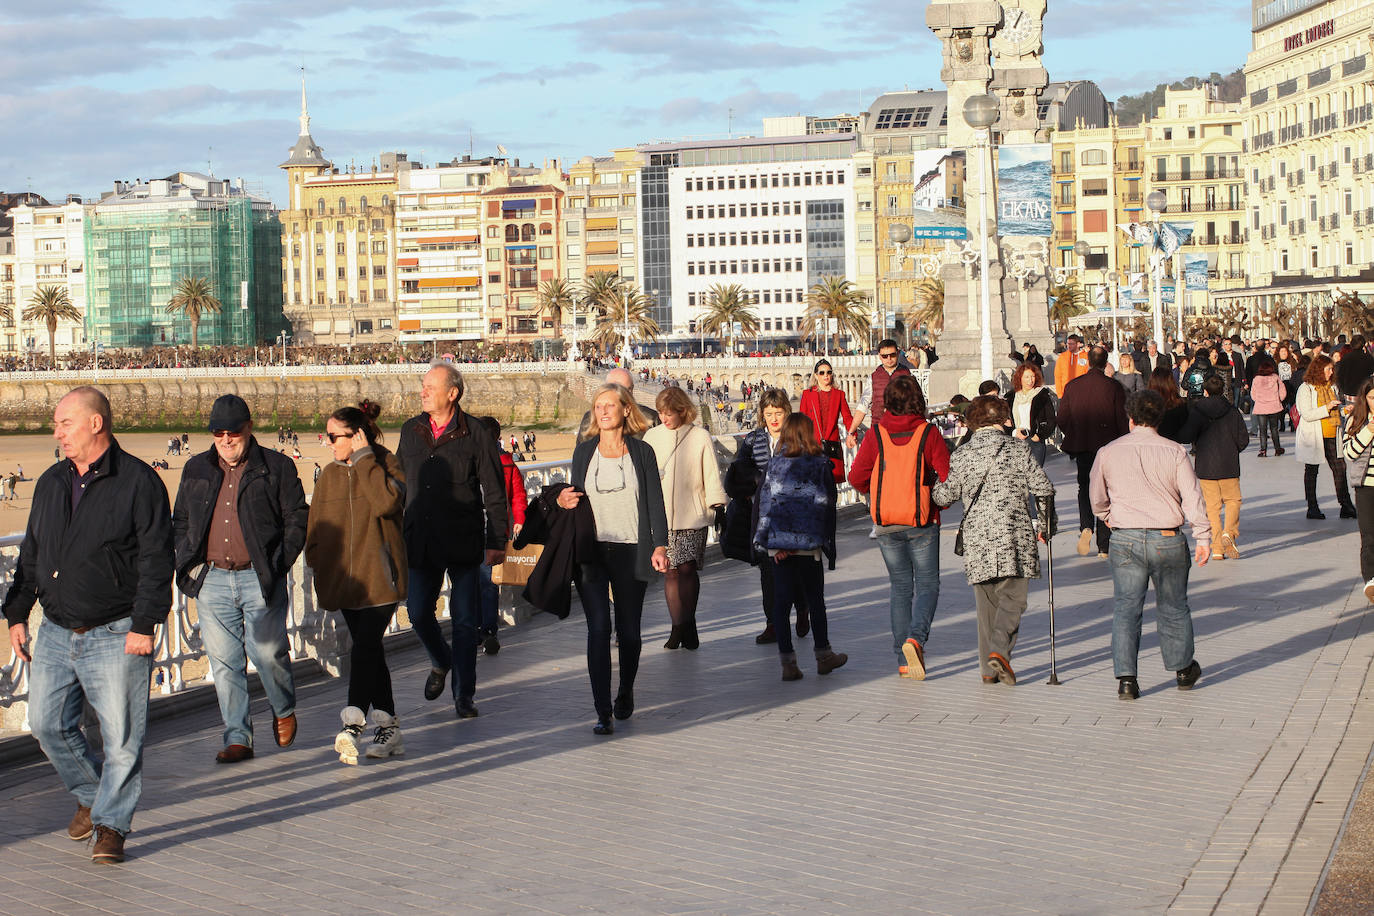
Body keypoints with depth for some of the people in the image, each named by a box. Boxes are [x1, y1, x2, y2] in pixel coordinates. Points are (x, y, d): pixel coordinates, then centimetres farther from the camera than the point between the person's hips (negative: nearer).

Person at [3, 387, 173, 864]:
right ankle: (90, 795, 29)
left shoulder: (139, 482, -8)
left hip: (117, 636, -6)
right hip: (56, 633, 6)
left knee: (120, 735, -3)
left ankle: (111, 824, 11)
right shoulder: (51, 483, 11)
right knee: (47, 723, 7)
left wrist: (145, 625, -16)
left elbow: (156, 560, -10)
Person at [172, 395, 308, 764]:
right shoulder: (196, 470, 13)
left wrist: (279, 565, -4)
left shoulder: (276, 468, 2)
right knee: (224, 662, 1)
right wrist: (188, 563, 7)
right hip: (212, 581, 3)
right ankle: (237, 738, 8)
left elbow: (297, 518, 4)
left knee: (268, 653, -5)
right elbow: (180, 522, 21)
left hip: (259, 579, -3)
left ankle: (284, 710, 25)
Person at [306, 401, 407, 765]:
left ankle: (354, 723, -24)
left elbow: (387, 503, -23)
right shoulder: (329, 475, 12)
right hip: (346, 579, 6)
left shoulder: (386, 465, -3)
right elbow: (317, 528, 17)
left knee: (364, 648, -18)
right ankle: (388, 728, 12)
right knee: (370, 651, 8)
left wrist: (365, 459, -17)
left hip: (380, 578, -6)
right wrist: (319, 569, 7)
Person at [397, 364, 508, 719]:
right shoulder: (411, 431, 8)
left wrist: (496, 541, -7)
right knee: (418, 613, 5)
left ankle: (464, 695, 9)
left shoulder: (475, 434, -5)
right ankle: (441, 663, 35)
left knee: (465, 620, 0)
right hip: (420, 541, 4)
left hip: (463, 543, -4)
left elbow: (494, 493, -3)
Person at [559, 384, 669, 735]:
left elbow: (655, 502, 2)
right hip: (592, 551, 1)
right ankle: (603, 712, -10)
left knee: (629, 630, 7)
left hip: (631, 553, -1)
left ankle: (625, 695, 31)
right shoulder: (584, 450, 8)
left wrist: (660, 545, -8)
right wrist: (564, 500, -4)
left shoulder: (641, 452, 3)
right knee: (598, 629, -10)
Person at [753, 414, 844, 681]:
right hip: (808, 544, -2)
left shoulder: (773, 465, 3)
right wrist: (828, 543, 4)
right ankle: (823, 655, 22)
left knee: (781, 601, 5)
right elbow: (827, 507, -2)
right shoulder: (820, 465, -3)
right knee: (815, 599, 12)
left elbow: (763, 504, 1)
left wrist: (766, 542, 2)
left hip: (778, 545, 2)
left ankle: (787, 661, 2)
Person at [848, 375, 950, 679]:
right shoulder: (929, 434, -8)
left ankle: (904, 660, 11)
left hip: (886, 524, 2)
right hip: (922, 522, -2)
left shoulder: (875, 436, -4)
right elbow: (948, 477, -11)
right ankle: (916, 638, -19)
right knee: (927, 584, 7)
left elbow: (857, 477, -6)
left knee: (899, 586, 13)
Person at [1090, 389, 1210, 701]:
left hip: (1125, 538, 0)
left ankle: (1125, 678, -4)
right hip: (1168, 539, 0)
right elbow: (1192, 497, -7)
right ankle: (1183, 669, 31)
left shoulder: (1108, 453, 1)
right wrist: (1203, 538, -2)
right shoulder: (1174, 452, -4)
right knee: (1173, 607, 16)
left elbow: (1098, 501, 12)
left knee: (1126, 608, 5)